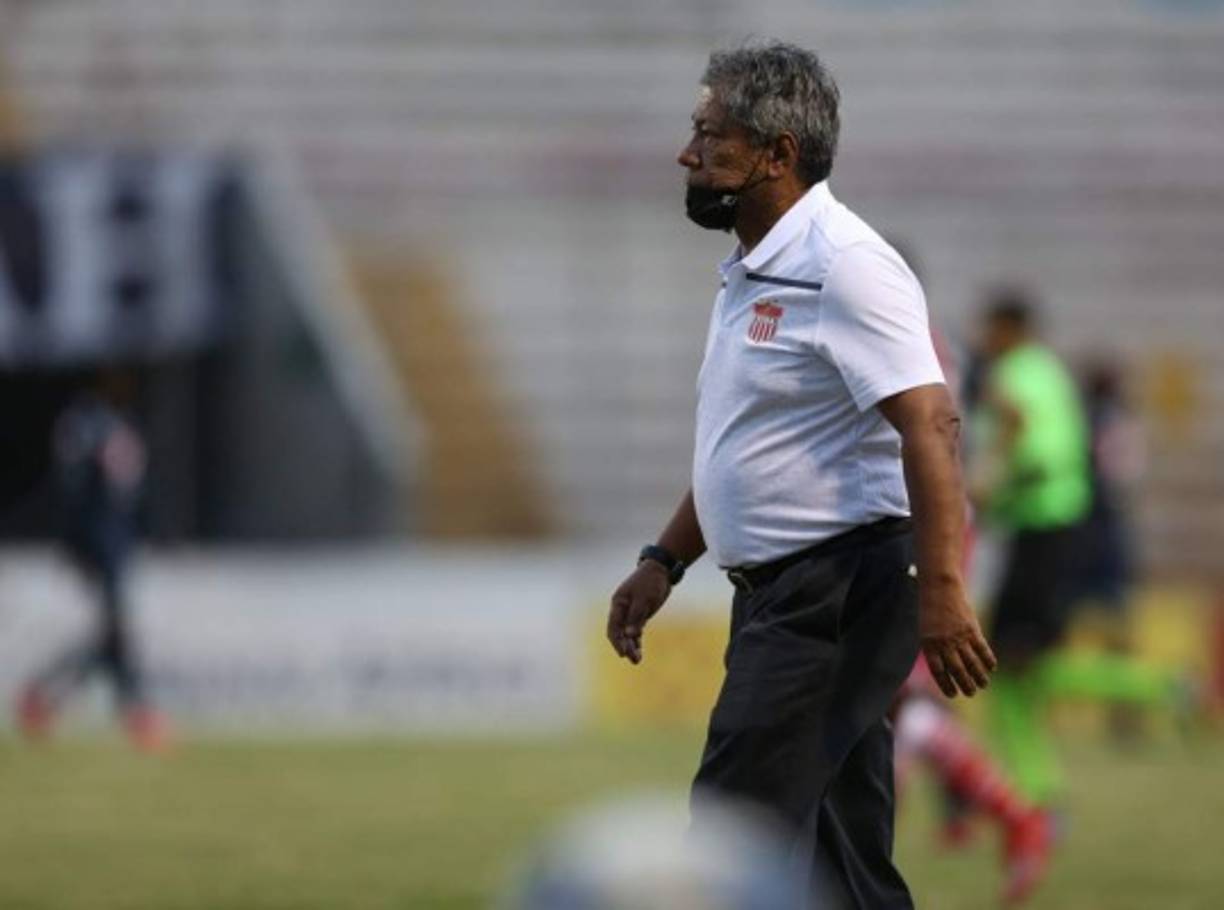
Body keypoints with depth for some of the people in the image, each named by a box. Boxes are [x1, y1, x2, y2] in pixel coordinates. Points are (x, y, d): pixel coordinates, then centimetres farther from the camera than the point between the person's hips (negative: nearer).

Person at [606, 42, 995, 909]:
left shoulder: (844, 266, -15)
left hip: (837, 593, -10)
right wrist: (663, 562, 23)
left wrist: (941, 591, -30)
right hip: (782, 593, 10)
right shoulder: (751, 275, 17)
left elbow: (930, 425, -23)